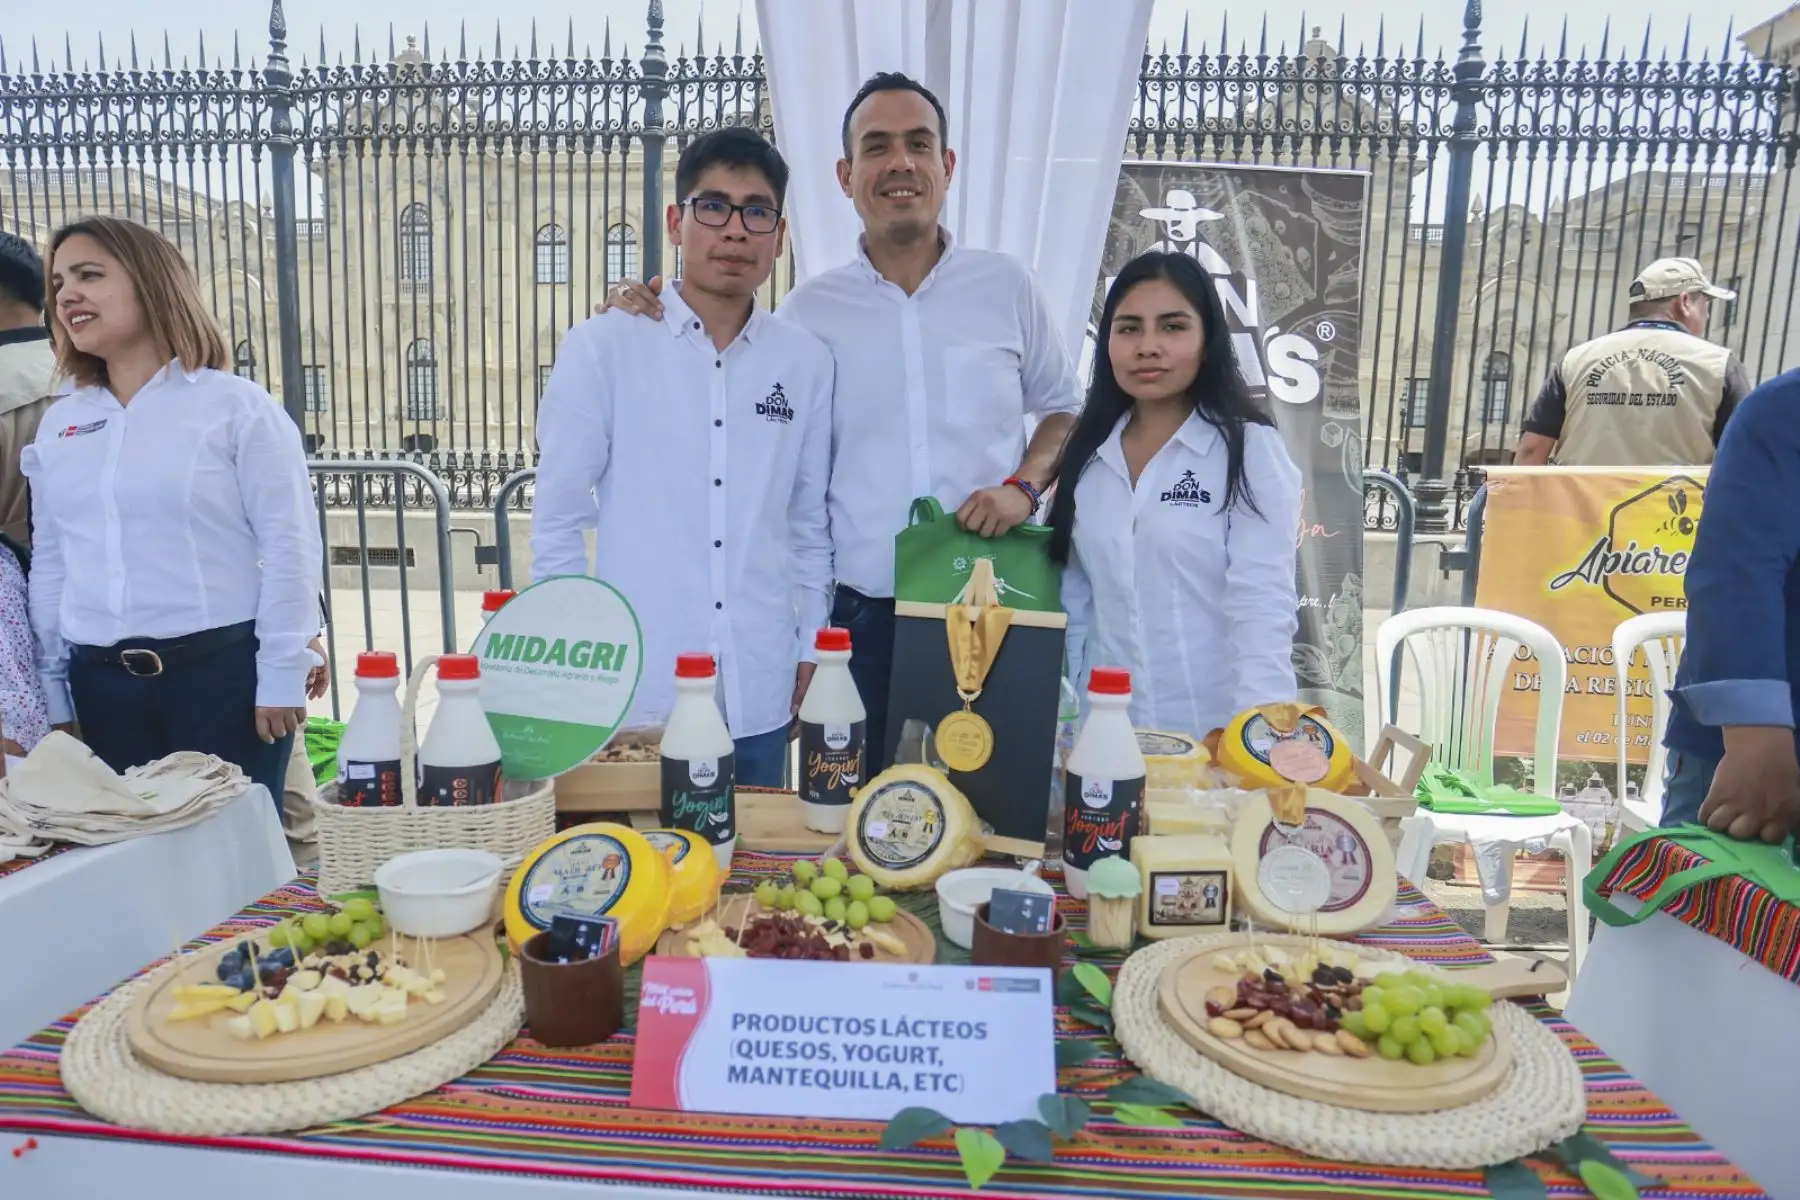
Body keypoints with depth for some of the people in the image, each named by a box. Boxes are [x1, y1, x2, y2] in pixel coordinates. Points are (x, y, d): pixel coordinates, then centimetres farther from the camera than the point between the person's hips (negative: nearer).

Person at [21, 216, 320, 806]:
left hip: (222, 669, -5)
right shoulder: (58, 423, 10)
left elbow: (288, 546, -9)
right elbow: (49, 560, 14)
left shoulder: (235, 405, -6)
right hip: (102, 684, 5)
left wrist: (282, 674, -11)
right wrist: (53, 683, 14)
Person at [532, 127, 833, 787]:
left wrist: (810, 653, 10)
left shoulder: (806, 362, 5)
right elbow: (558, 519, 1)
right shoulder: (603, 348, -4)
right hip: (635, 692, -2)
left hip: (760, 699, 3)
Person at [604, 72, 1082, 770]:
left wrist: (1025, 484, -5)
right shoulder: (809, 309, 5)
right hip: (864, 615, 0)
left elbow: (1065, 407, 14)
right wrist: (645, 319, -2)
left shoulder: (1006, 285, 6)